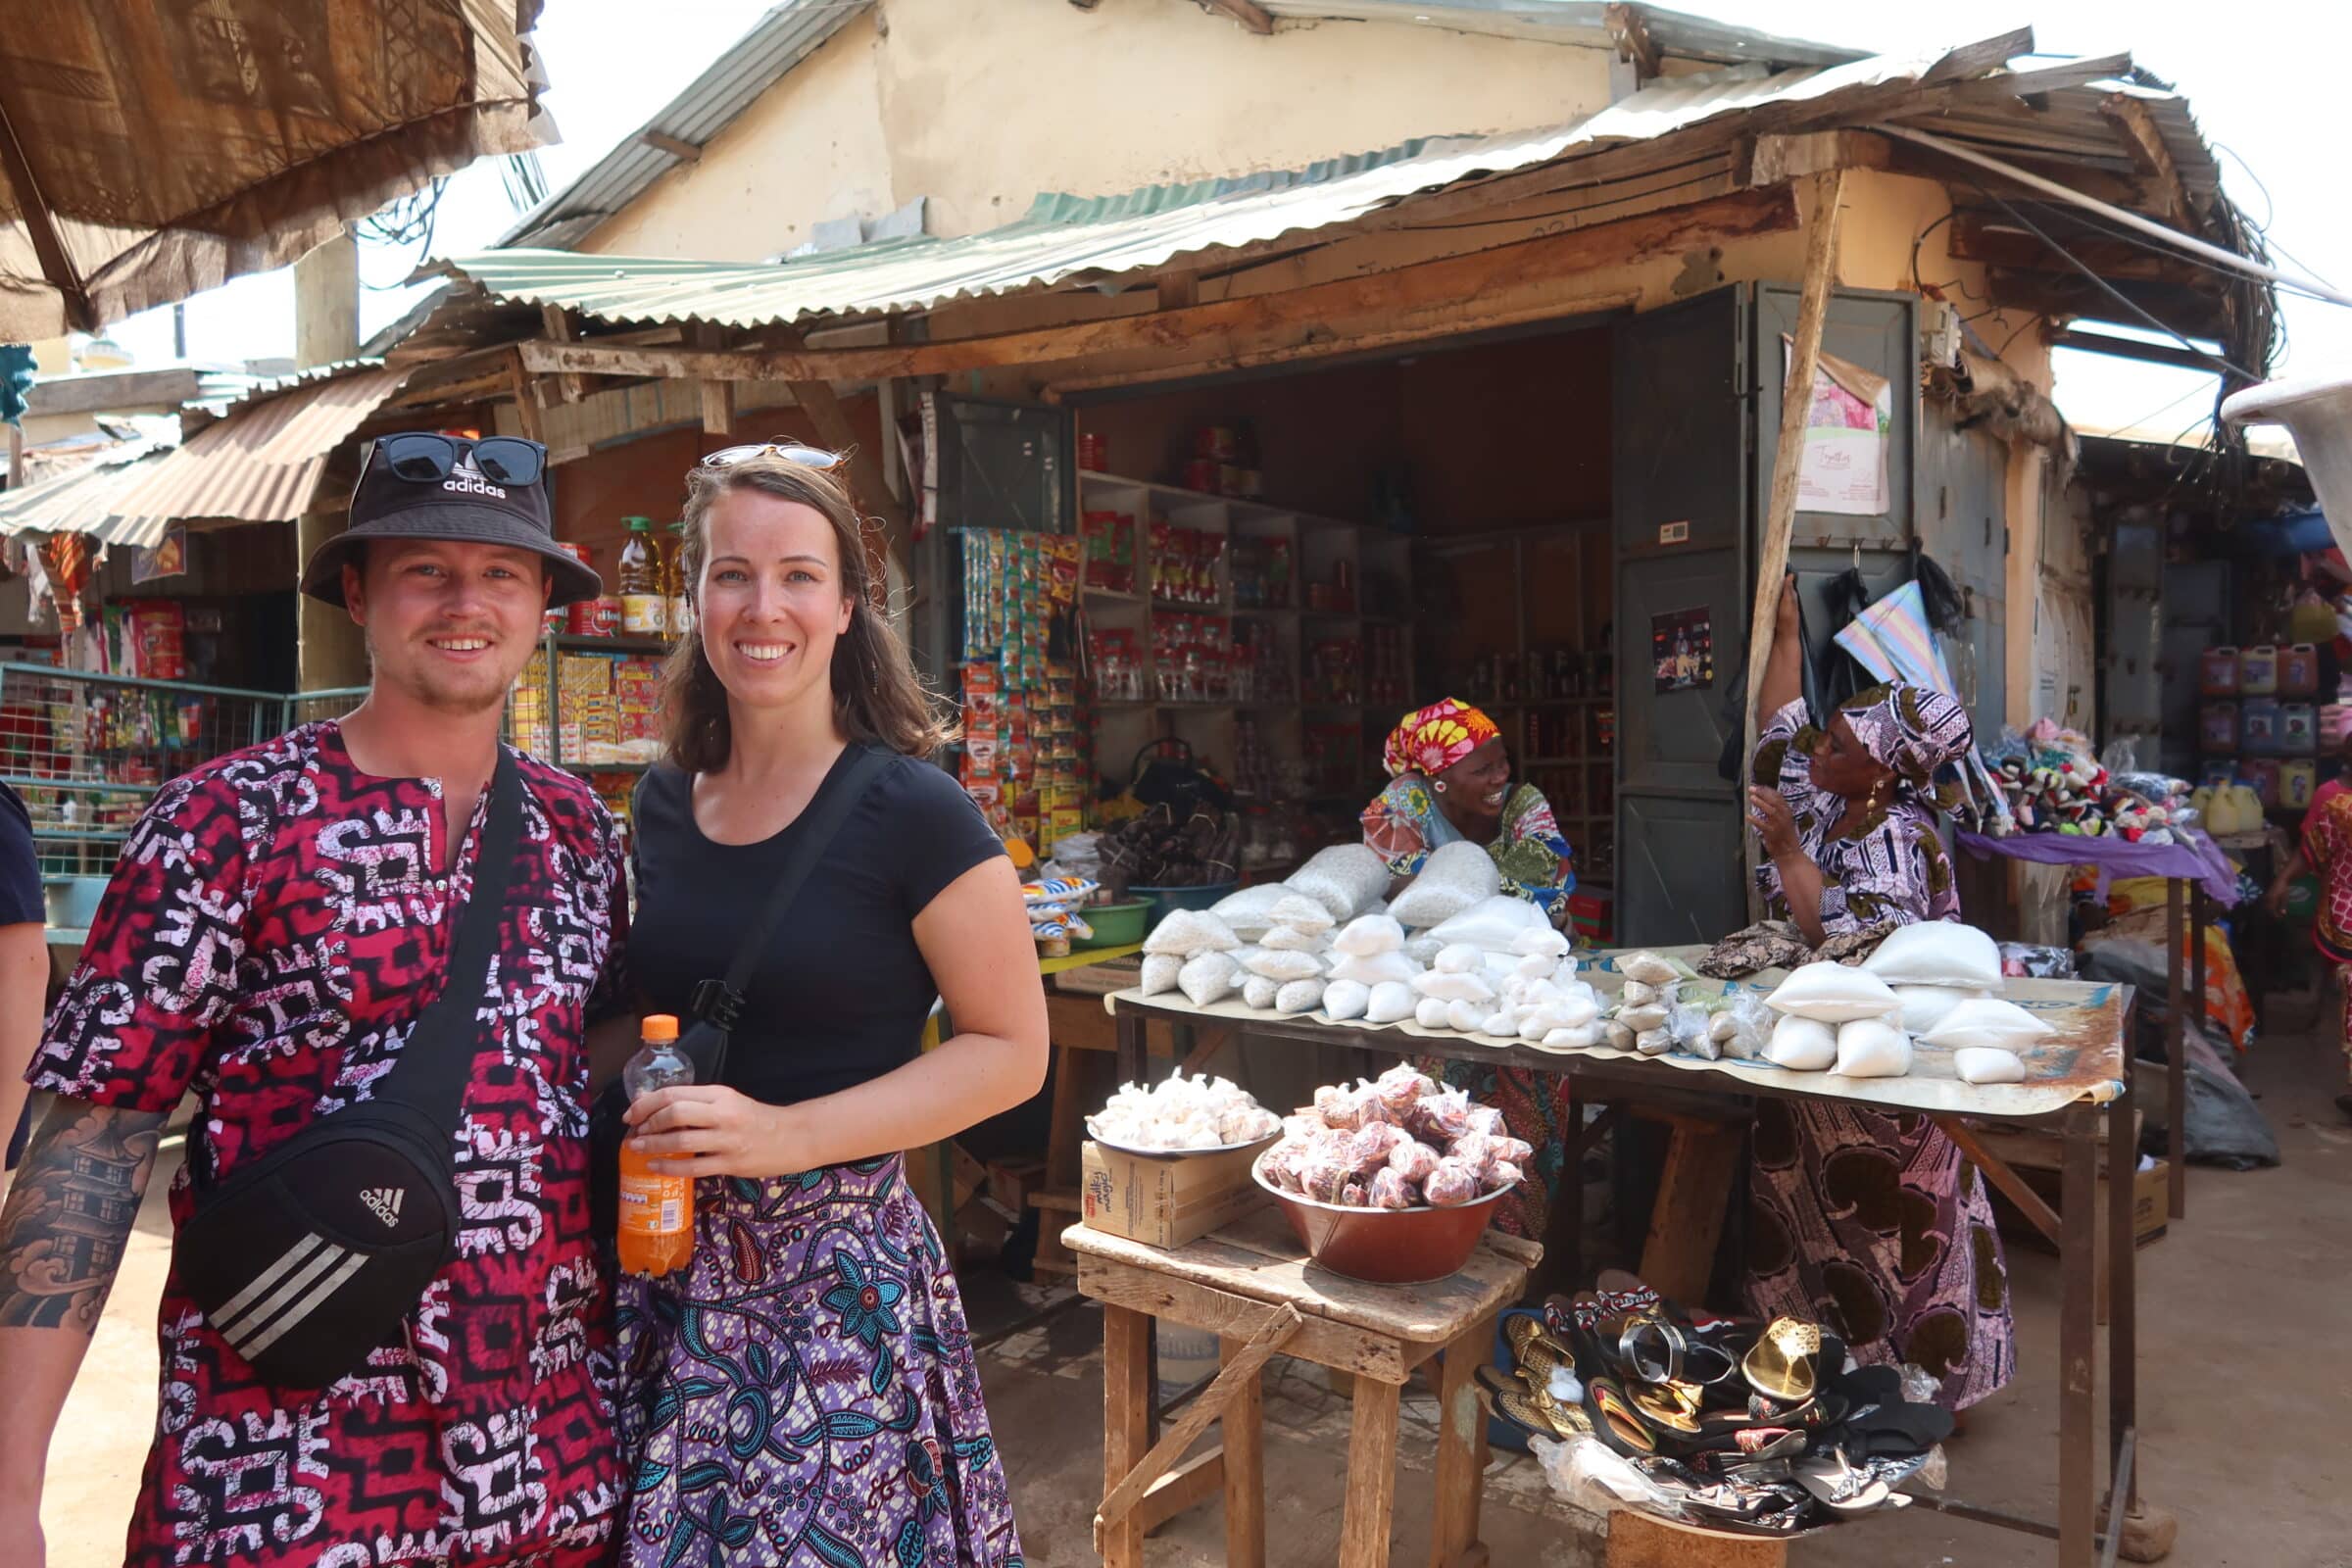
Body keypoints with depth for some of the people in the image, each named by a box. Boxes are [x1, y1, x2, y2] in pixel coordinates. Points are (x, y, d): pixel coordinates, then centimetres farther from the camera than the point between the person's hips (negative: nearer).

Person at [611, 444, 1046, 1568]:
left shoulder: (910, 811, -13)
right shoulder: (664, 801, 5)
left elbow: (1011, 1050, -11)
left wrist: (789, 1135, -19)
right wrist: (637, 1112, 1)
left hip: (836, 1274, -5)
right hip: (673, 1268, 5)